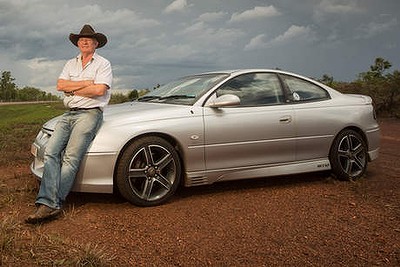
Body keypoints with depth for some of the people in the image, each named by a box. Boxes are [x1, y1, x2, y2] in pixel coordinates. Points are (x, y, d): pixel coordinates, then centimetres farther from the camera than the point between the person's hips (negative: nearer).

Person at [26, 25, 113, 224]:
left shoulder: (103, 64, 5)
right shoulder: (71, 64, 22)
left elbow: (100, 90, -11)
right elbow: (60, 85, 7)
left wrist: (73, 90, 0)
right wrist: (87, 83, -3)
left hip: (89, 113, -6)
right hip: (69, 114, 6)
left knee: (71, 158, -17)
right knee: (51, 151, -14)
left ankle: (51, 203, -18)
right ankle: (48, 203, -21)